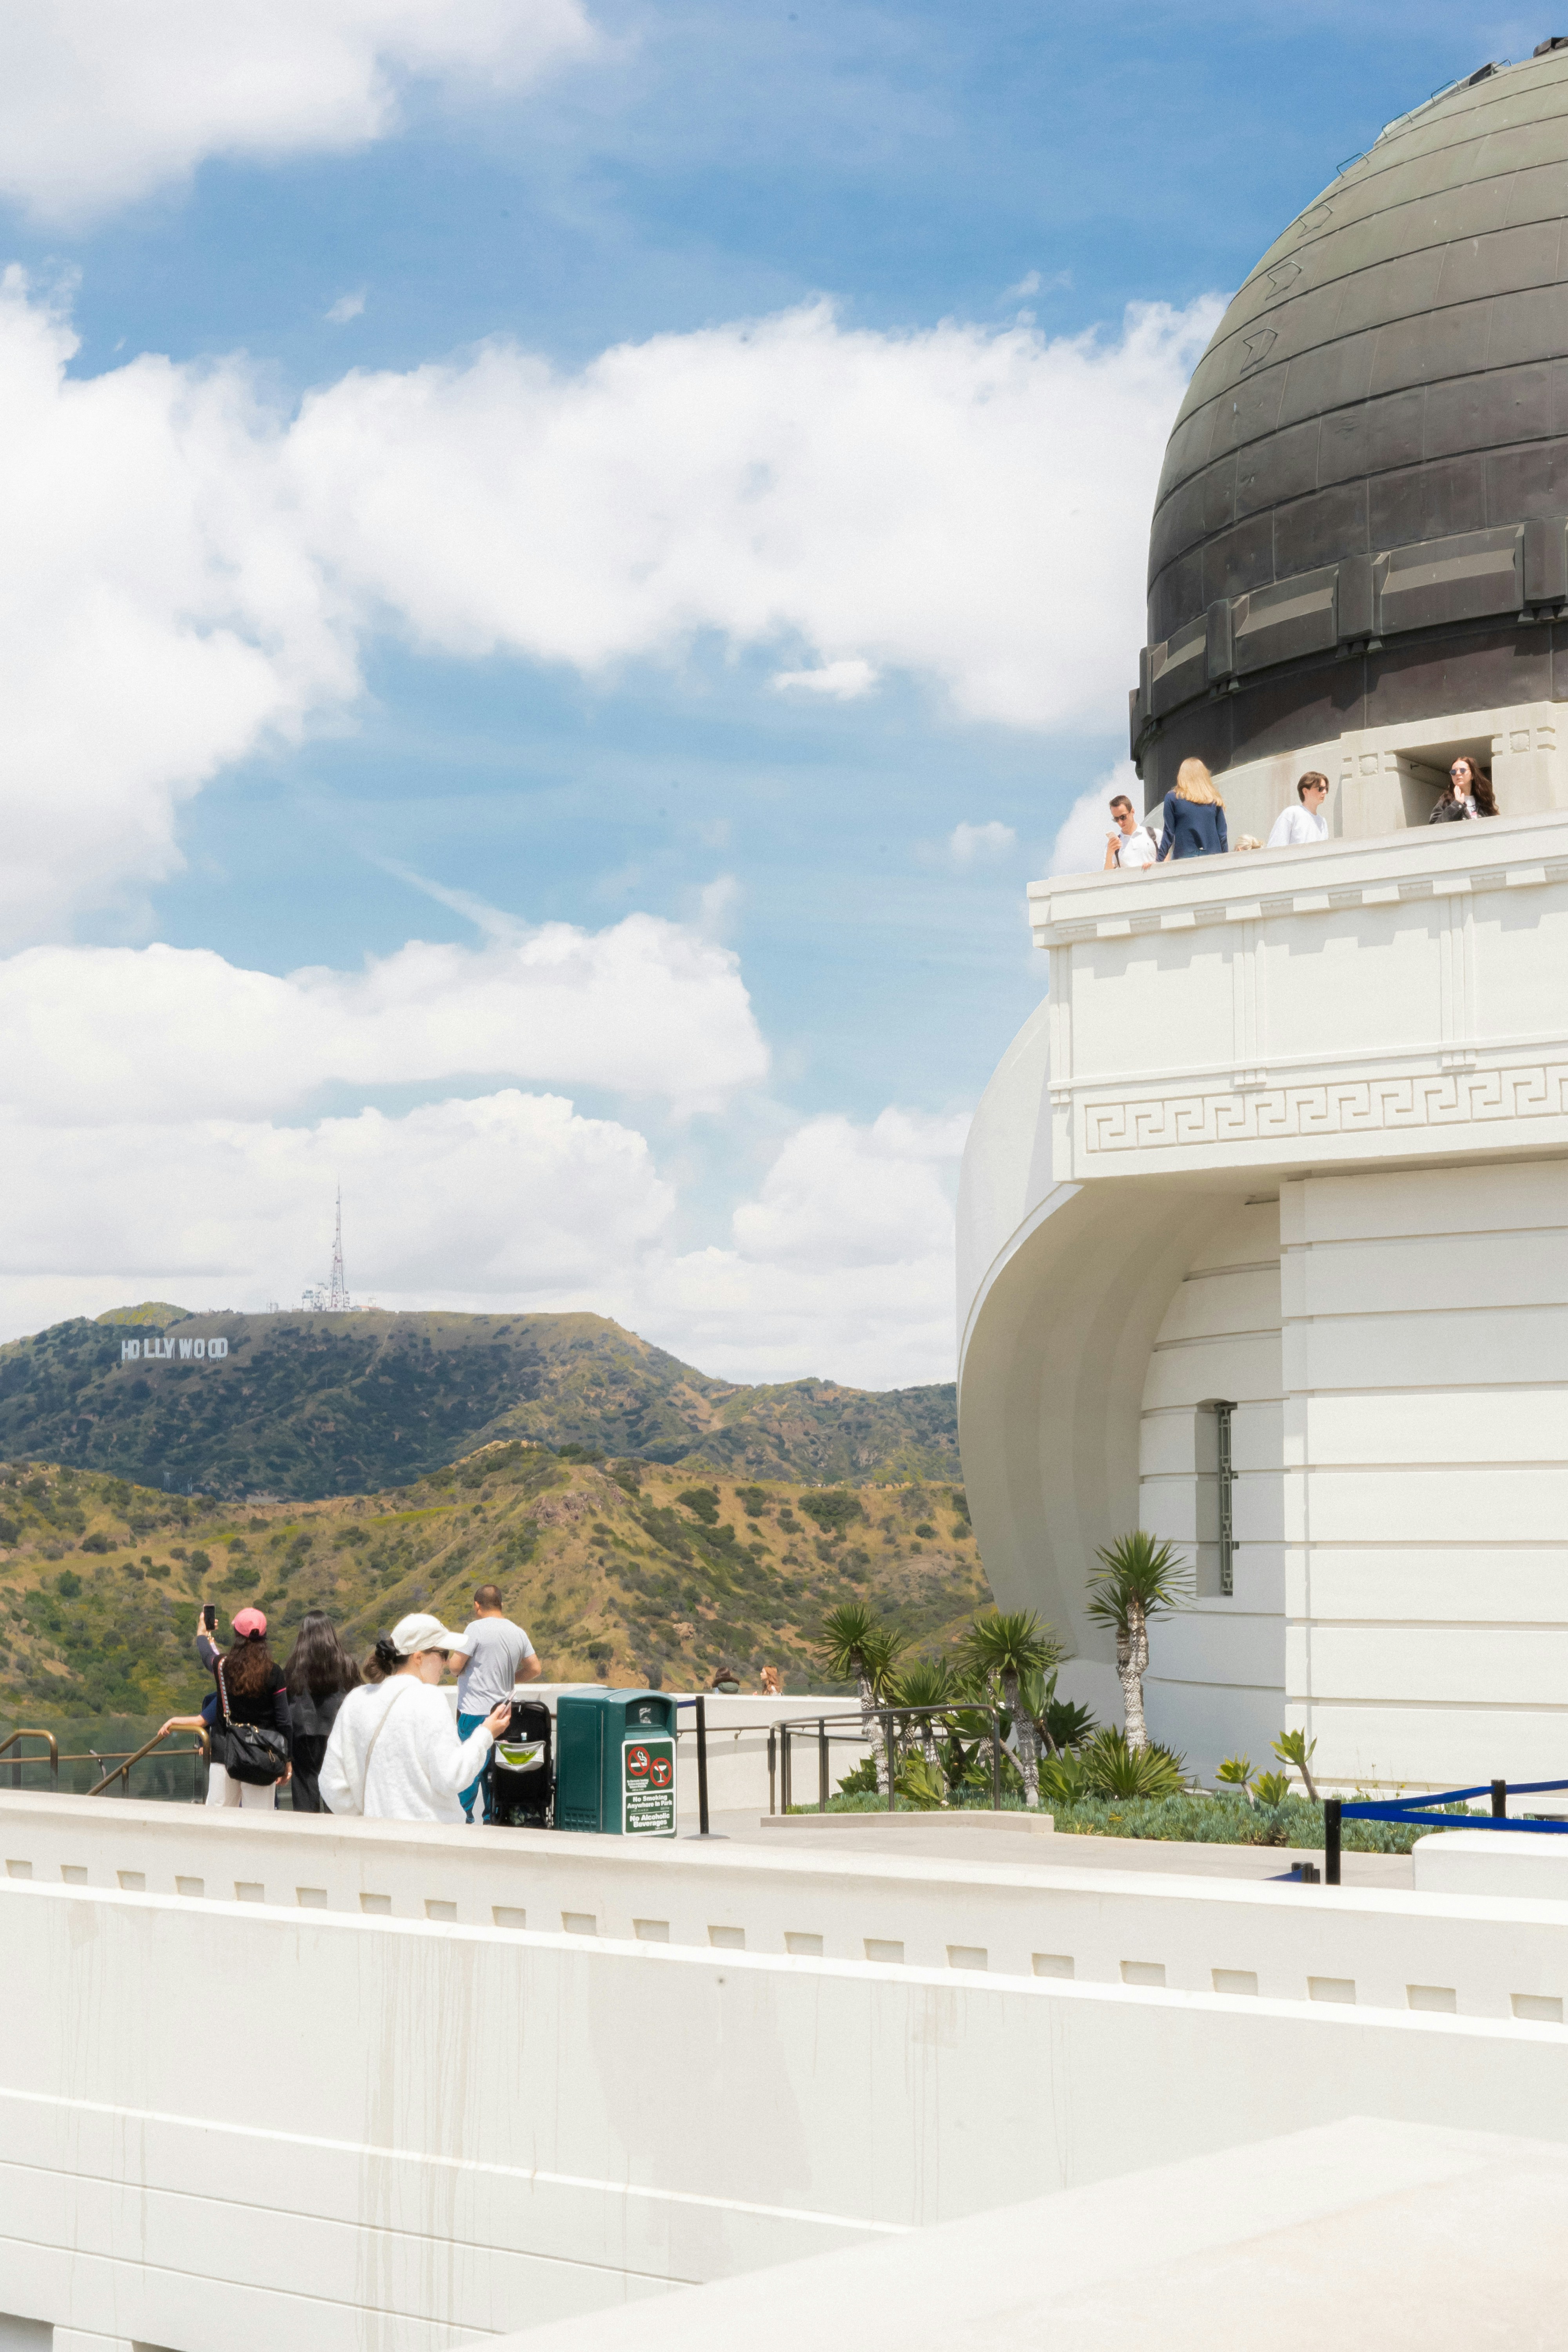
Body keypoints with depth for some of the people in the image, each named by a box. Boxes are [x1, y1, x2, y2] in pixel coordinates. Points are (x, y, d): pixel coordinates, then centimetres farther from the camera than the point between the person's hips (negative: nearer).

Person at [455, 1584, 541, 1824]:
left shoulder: (477, 1628, -12)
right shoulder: (518, 1633, 7)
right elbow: (535, 1669, 11)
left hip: (474, 1711, -6)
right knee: (493, 1767, 11)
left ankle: (463, 1815, -1)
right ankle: (493, 1817, 11)